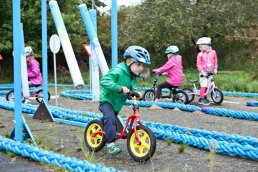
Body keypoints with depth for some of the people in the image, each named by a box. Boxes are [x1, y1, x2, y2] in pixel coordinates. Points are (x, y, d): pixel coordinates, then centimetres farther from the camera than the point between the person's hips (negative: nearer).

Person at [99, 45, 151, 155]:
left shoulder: (133, 76, 0)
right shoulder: (118, 71, -28)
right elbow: (104, 81, -39)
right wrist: (119, 88, -47)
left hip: (117, 103, 8)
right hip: (107, 99, -8)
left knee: (113, 120, 19)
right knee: (110, 118, -28)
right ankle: (110, 143, -25)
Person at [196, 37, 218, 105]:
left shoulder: (213, 52, 3)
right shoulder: (200, 54, -6)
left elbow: (215, 61, 11)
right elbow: (198, 64, -8)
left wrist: (215, 69, 3)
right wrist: (202, 71, -19)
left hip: (210, 72, 4)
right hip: (203, 73, -3)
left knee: (207, 86, 9)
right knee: (203, 85, -11)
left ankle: (205, 97, 24)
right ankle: (201, 99, -6)